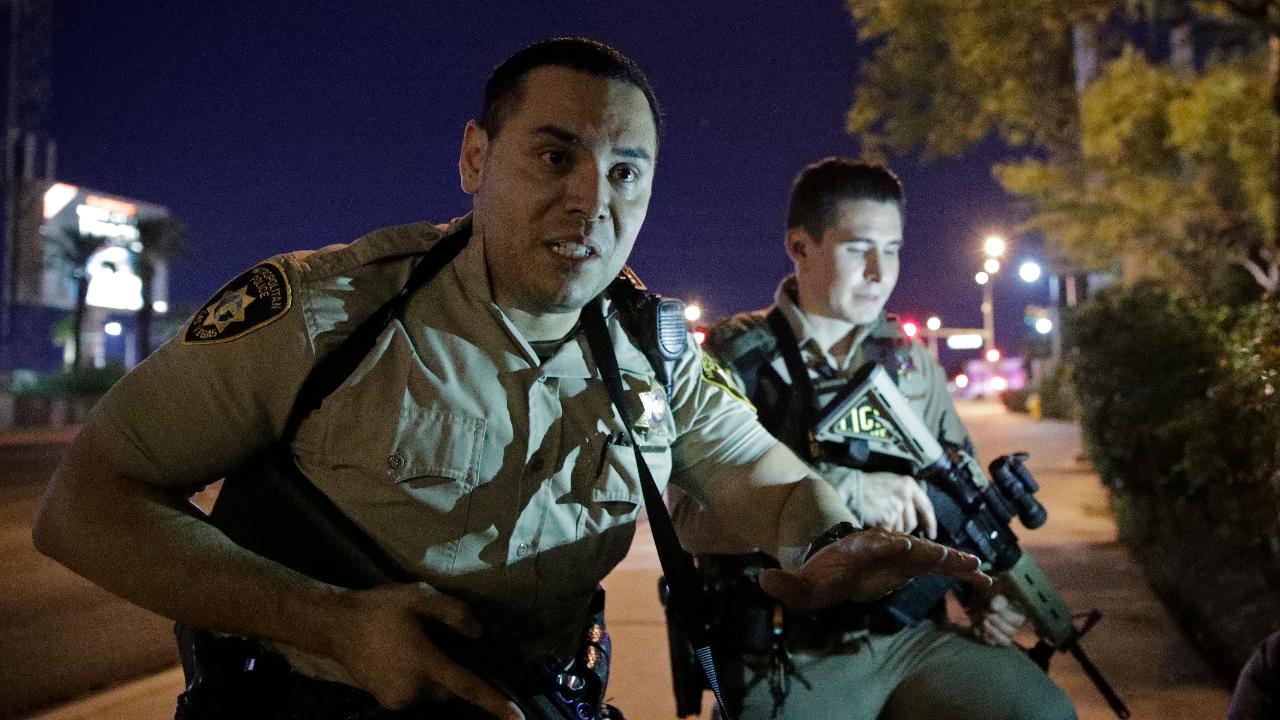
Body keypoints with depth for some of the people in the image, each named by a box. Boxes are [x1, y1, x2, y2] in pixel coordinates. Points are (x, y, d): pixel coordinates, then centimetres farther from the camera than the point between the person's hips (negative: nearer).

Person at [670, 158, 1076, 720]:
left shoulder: (911, 361, 11)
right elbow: (691, 512, -18)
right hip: (789, 662, -4)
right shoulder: (735, 359, -5)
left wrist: (986, 585, 3)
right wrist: (846, 491, -25)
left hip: (913, 636, 5)